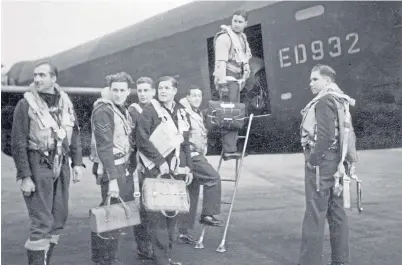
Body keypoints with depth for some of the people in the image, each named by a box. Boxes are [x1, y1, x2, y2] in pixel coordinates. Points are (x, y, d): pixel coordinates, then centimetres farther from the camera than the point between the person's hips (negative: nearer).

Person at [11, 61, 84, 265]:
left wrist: (77, 163, 3)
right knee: (42, 221, -8)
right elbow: (18, 143, -10)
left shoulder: (65, 102, 7)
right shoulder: (26, 104, -8)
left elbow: (74, 135, 12)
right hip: (38, 166, -6)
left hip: (61, 166, 6)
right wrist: (24, 176, -14)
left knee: (59, 218, 12)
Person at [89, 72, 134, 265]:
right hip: (110, 168, -9)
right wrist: (112, 179, -26)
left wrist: (129, 168, 13)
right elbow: (105, 146, -22)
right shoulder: (103, 110, -15)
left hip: (123, 167, 9)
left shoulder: (122, 109, 13)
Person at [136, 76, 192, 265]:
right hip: (156, 171, -6)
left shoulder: (181, 113, 15)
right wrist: (160, 161, -15)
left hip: (176, 171, 6)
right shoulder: (149, 111, -6)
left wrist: (188, 167, 15)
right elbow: (142, 139, -13)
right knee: (158, 216, -6)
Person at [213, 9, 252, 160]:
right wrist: (222, 83, -26)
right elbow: (220, 61, -19)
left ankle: (231, 147, 20)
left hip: (236, 80, 10)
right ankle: (229, 150, -13)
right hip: (227, 80, -9)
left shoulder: (242, 38, 17)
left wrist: (242, 80, 19)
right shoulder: (224, 37, -11)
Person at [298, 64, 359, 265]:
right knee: (337, 212, 12)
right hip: (338, 162, 10)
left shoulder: (325, 100, -11)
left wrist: (313, 159, -15)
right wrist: (350, 159, 17)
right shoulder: (342, 102, 17)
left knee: (315, 213, -8)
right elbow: (349, 134, 17)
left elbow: (325, 135, -21)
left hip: (322, 161, -10)